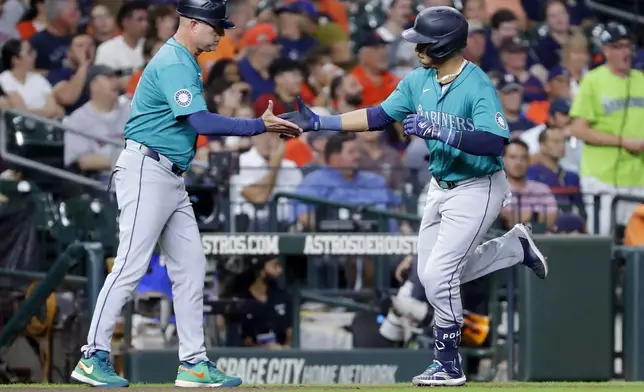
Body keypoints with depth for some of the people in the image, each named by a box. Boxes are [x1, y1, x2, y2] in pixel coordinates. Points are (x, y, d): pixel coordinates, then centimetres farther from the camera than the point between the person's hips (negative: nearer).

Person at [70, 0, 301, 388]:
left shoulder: (186, 63, 17)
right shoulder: (173, 63, -15)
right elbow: (202, 122, -24)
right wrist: (261, 126, -21)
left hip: (172, 178, 10)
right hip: (147, 171, -10)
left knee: (191, 266, 7)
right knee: (131, 265, -10)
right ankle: (93, 357, -6)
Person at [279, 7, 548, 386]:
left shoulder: (478, 87, -25)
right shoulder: (418, 82, -1)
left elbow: (495, 142, -34)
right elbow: (378, 116, 3)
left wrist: (439, 132, -41)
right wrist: (319, 122, -3)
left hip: (478, 188, -9)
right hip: (441, 187, 9)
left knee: (438, 275, -12)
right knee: (434, 275, 16)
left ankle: (448, 364, 5)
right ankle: (516, 245, 34)